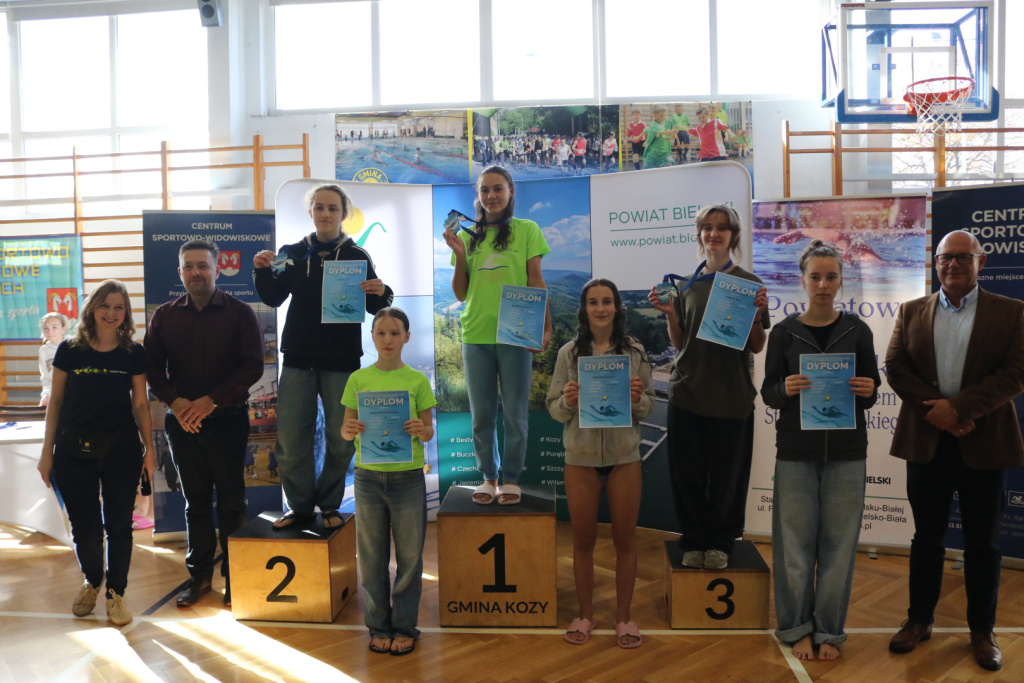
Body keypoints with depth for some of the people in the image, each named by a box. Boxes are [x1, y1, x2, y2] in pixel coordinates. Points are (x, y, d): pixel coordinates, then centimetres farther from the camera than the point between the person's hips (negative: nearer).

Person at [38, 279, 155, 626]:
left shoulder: (134, 354, 0)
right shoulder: (69, 350, -1)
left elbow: (140, 404, 4)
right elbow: (55, 402, 4)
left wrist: (149, 447, 0)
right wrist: (47, 451, 3)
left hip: (121, 450, 0)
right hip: (74, 451, 0)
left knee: (118, 524, 5)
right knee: (84, 526, 7)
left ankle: (116, 592, 22)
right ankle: (91, 581, 35)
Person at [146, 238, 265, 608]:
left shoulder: (239, 312, -3)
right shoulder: (165, 316, 8)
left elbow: (253, 366, -8)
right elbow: (152, 367, 7)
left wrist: (211, 401, -15)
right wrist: (175, 401, -10)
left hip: (227, 420, -3)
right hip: (182, 421, 3)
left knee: (231, 501, 3)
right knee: (195, 500, 11)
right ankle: (199, 574, 22)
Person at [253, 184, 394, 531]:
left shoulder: (357, 256, 1)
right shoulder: (293, 253, 6)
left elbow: (374, 307, 0)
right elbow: (273, 298, 8)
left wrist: (381, 293, -22)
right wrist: (262, 271, -10)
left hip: (341, 360, -1)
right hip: (298, 358, 2)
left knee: (341, 438, 6)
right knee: (291, 438, 2)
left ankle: (329, 504, 22)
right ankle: (300, 505, 17)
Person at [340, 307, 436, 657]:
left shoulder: (417, 380, -1)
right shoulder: (358, 379, 3)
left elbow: (429, 432, 1)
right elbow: (346, 428, 5)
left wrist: (421, 430, -20)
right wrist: (351, 429, -17)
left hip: (408, 477, -1)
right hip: (368, 476, 1)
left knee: (409, 556, 6)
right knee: (372, 557, 9)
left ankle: (404, 627, 20)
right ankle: (379, 626, 24)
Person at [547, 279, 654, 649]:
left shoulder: (635, 351, 1)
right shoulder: (569, 353, 0)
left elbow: (650, 407, 4)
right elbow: (553, 408, 2)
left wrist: (637, 398, -18)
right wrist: (567, 401, -19)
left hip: (624, 455, 0)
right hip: (581, 456, 0)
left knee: (625, 538, 7)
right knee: (583, 538, 9)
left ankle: (623, 616, 23)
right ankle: (585, 614, 26)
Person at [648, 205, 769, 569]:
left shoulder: (749, 283, 1)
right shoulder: (687, 284, 8)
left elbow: (757, 347, 0)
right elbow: (679, 343, 10)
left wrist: (756, 314, -16)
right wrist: (669, 313, -5)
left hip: (732, 396, -2)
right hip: (687, 392, 2)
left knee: (726, 475, 5)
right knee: (688, 473, 6)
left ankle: (720, 542, 25)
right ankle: (694, 541, 23)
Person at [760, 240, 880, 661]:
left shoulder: (857, 331, 3)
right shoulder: (784, 333, 1)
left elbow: (870, 393, 8)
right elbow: (767, 393, 2)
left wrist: (867, 391, -15)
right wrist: (785, 390, -19)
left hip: (846, 453, 1)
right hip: (796, 452, -1)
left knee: (838, 543, 5)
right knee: (795, 543, 2)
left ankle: (829, 631, 20)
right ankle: (796, 628, 19)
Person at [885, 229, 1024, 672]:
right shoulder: (912, 312, 8)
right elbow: (895, 366, 0)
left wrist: (959, 407, -18)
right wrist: (935, 410, -13)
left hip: (984, 443, -2)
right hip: (926, 441, 2)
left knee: (983, 543, 8)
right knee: (926, 537, 12)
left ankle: (982, 630, 22)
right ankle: (919, 620, 24)